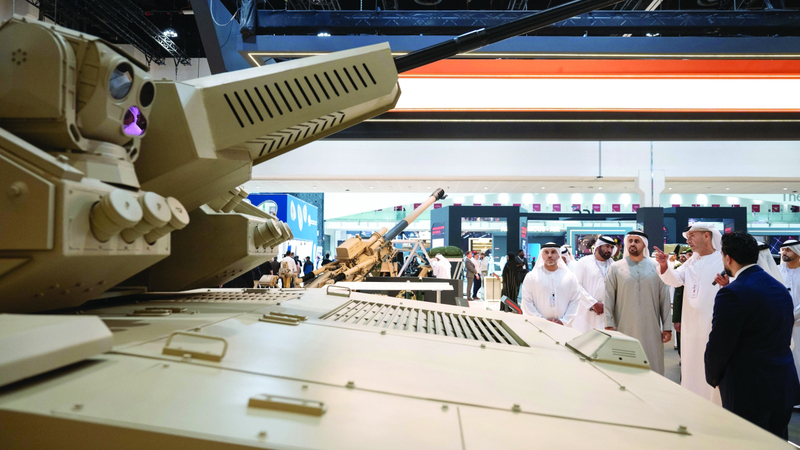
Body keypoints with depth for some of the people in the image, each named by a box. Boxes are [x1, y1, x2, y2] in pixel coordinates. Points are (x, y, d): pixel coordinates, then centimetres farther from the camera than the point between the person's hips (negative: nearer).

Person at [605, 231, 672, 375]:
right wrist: (608, 325, -2)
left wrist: (667, 327, 4)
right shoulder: (615, 268, 5)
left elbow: (664, 298, 6)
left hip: (651, 330, 1)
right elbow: (608, 298, 3)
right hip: (624, 330, -1)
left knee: (653, 368, 4)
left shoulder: (656, 267, 6)